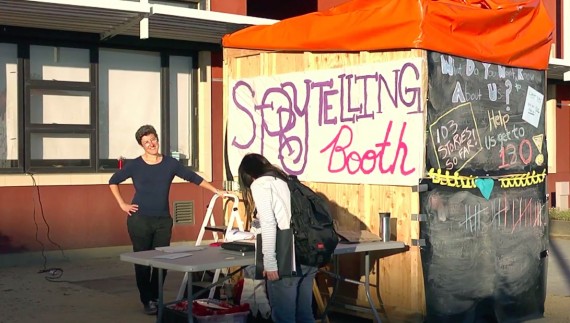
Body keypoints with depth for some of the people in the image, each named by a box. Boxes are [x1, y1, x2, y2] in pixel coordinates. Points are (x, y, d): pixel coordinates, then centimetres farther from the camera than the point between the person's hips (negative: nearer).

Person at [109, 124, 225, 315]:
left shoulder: (170, 163, 2)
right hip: (139, 220, -2)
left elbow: (193, 177, 6)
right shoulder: (135, 165, -2)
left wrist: (216, 191, 5)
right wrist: (122, 204, 2)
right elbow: (113, 181, 9)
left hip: (163, 220, 2)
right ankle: (147, 301, 11)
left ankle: (156, 298, 17)